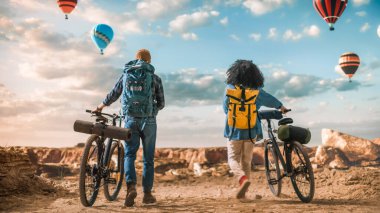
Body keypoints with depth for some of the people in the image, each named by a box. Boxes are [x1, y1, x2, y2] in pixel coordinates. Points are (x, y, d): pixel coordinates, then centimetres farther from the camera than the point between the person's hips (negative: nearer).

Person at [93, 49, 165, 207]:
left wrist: (100, 107, 34)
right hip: (148, 120, -1)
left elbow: (113, 95, 16)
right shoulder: (155, 78, 2)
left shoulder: (125, 75, 8)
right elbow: (161, 103, 4)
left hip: (130, 119, 1)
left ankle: (131, 187, -16)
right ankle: (147, 193, 13)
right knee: (148, 158, 9)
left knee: (129, 154, 6)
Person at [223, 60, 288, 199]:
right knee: (246, 161, 14)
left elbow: (225, 109, 3)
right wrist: (281, 107, 35)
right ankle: (243, 192, 18)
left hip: (233, 132, -1)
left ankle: (243, 179, -19)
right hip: (250, 133, 2)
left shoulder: (229, 89, -8)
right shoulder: (257, 92, -4)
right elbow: (271, 100, 14)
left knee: (233, 159, 9)